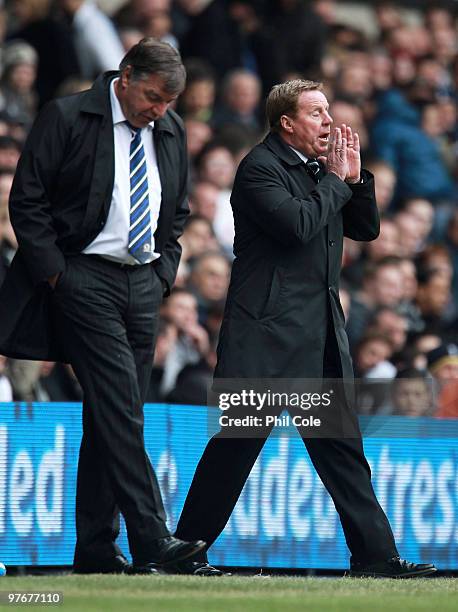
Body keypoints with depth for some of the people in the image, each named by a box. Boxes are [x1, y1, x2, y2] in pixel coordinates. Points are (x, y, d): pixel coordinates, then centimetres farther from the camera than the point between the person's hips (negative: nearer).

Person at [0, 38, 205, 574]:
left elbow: (176, 211, 24)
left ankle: (95, 549, 10)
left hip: (143, 285, 6)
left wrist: (163, 270, 11)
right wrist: (55, 272, -10)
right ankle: (150, 540, -20)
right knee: (119, 410, -15)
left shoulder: (170, 132, 12)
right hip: (85, 281, -6)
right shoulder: (66, 118, -7)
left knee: (111, 418, 7)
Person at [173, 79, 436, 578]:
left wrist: (356, 177, 3)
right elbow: (298, 224, -23)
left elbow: (366, 229, 17)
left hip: (321, 338, 8)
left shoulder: (320, 168, 15)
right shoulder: (260, 168, -10)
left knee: (343, 449, 5)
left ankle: (375, 555, 5)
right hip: (268, 335, -8)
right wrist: (335, 181, -10)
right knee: (236, 444, -3)